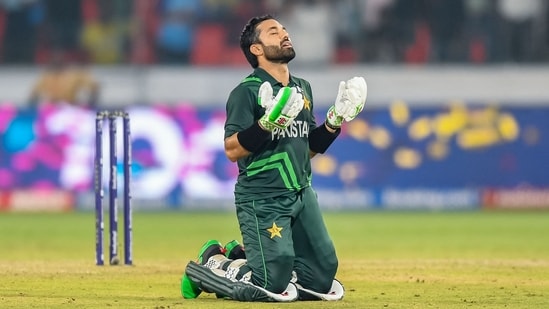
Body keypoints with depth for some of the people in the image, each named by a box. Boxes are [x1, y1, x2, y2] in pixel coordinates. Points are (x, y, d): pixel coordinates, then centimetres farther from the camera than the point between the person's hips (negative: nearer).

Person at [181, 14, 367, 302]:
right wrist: (268, 123, -30)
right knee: (273, 287, -14)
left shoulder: (303, 89, 12)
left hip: (302, 195, 8)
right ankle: (212, 266, 11)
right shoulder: (246, 92, -11)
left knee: (322, 282, 6)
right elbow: (232, 149, -18)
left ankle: (240, 257, 22)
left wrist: (335, 121, 4)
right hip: (263, 200, -8)